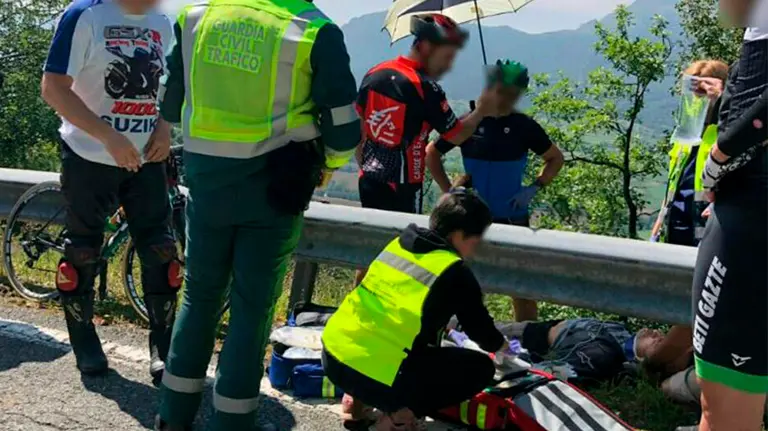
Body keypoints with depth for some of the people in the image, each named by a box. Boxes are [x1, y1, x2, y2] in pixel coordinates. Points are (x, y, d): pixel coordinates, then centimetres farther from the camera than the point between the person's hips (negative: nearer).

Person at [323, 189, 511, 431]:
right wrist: (501, 345, 31)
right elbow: (480, 330, 9)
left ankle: (356, 397, 21)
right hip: (377, 376, -7)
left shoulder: (399, 244, 12)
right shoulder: (456, 274, -6)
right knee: (481, 368, 7)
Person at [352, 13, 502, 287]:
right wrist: (482, 111, 8)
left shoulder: (374, 75, 6)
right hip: (402, 187, -7)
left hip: (369, 180, 7)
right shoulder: (425, 87, -15)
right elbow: (457, 136, -7)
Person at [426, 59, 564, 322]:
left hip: (512, 217, 0)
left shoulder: (525, 126, -3)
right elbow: (432, 153, 7)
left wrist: (534, 188, -5)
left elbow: (555, 158, 9)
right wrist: (448, 190, -2)